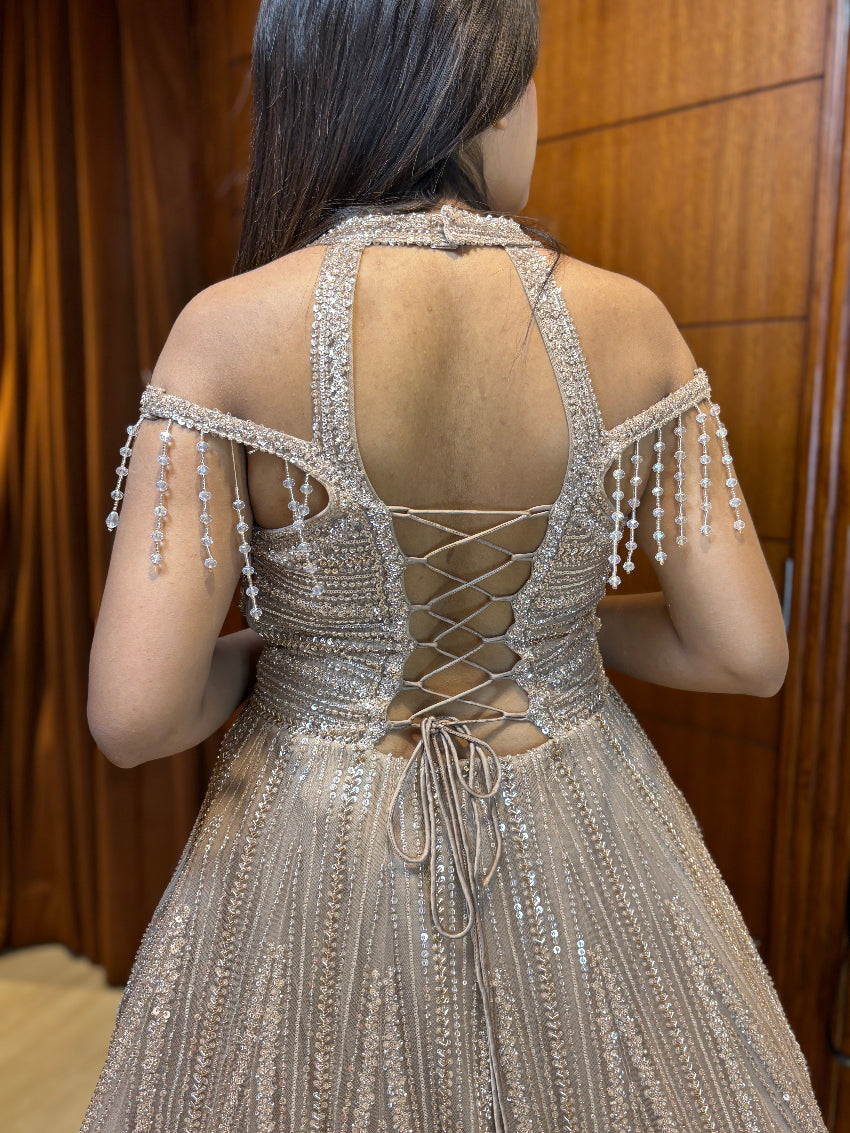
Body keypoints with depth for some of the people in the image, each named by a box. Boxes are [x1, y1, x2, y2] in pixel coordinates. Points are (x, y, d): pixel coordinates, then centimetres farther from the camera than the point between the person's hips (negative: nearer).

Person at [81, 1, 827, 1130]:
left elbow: (136, 713, -20)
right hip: (580, 860, 2)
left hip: (319, 858, -1)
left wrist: (257, 650, 1)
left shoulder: (232, 328, -17)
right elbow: (746, 651, -7)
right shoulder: (627, 320, -12)